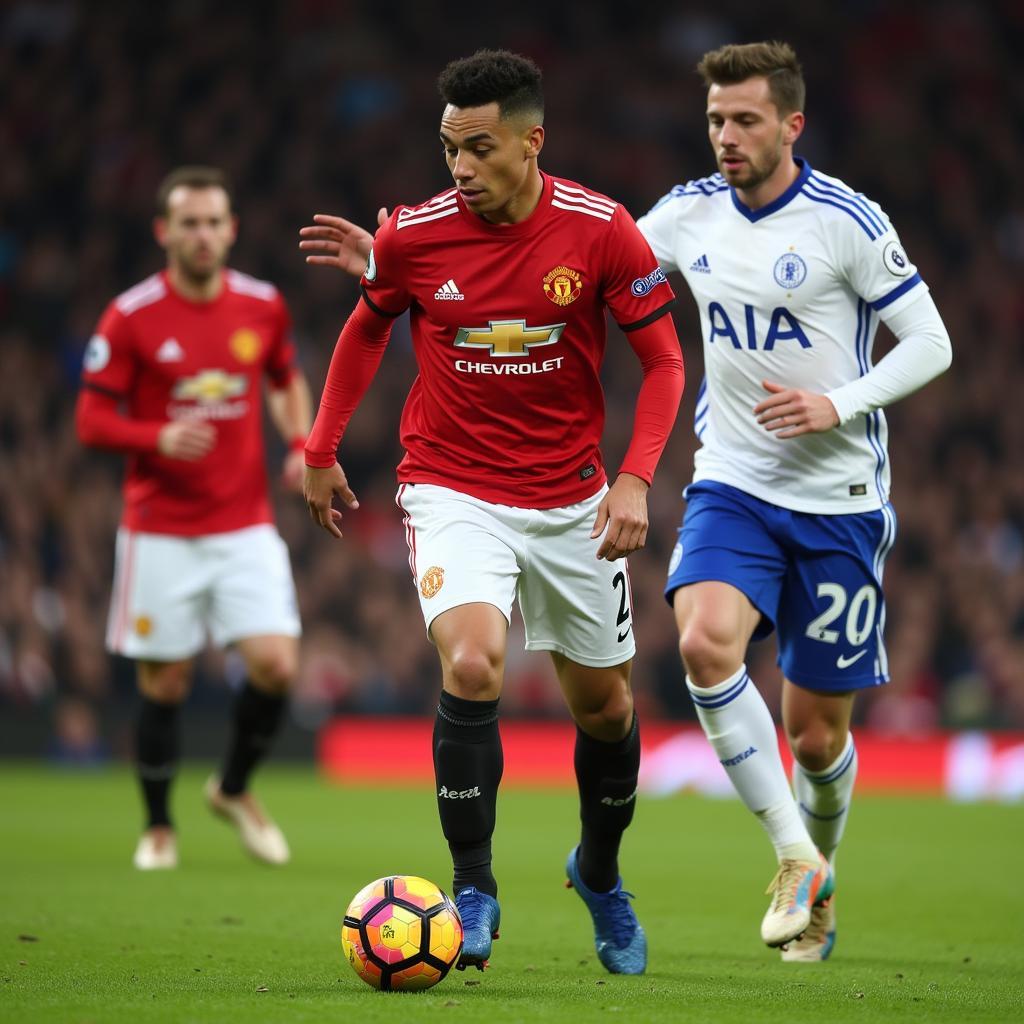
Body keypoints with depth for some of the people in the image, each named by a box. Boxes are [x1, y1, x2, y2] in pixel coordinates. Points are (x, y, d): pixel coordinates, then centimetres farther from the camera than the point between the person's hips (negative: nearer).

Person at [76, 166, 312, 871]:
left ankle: (235, 788, 16)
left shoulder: (264, 306, 2)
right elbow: (92, 418, -5)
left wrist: (302, 447, 3)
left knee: (276, 665, -11)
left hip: (246, 527, 2)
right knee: (164, 686, 2)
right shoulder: (131, 317, -7)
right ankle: (158, 827, 22)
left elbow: (287, 382, 20)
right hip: (161, 533, -2)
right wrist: (158, 437, -23)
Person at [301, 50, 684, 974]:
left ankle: (600, 872, 39)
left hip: (572, 498, 1)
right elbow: (367, 328, 11)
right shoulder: (413, 235, -10)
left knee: (604, 703, 11)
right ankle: (474, 890, -11)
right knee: (472, 664, -25)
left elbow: (662, 360, -3)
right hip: (454, 491, -1)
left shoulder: (600, 229, -12)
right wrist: (321, 453, 13)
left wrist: (636, 479, -15)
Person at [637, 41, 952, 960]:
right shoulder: (691, 213, 2)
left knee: (815, 732, 3)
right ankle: (793, 858, -14)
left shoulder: (847, 221, -10)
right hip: (733, 484, 3)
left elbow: (930, 343, -5)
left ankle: (822, 875, 35)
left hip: (838, 500, -3)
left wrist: (838, 405, -20)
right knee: (705, 641, -27)